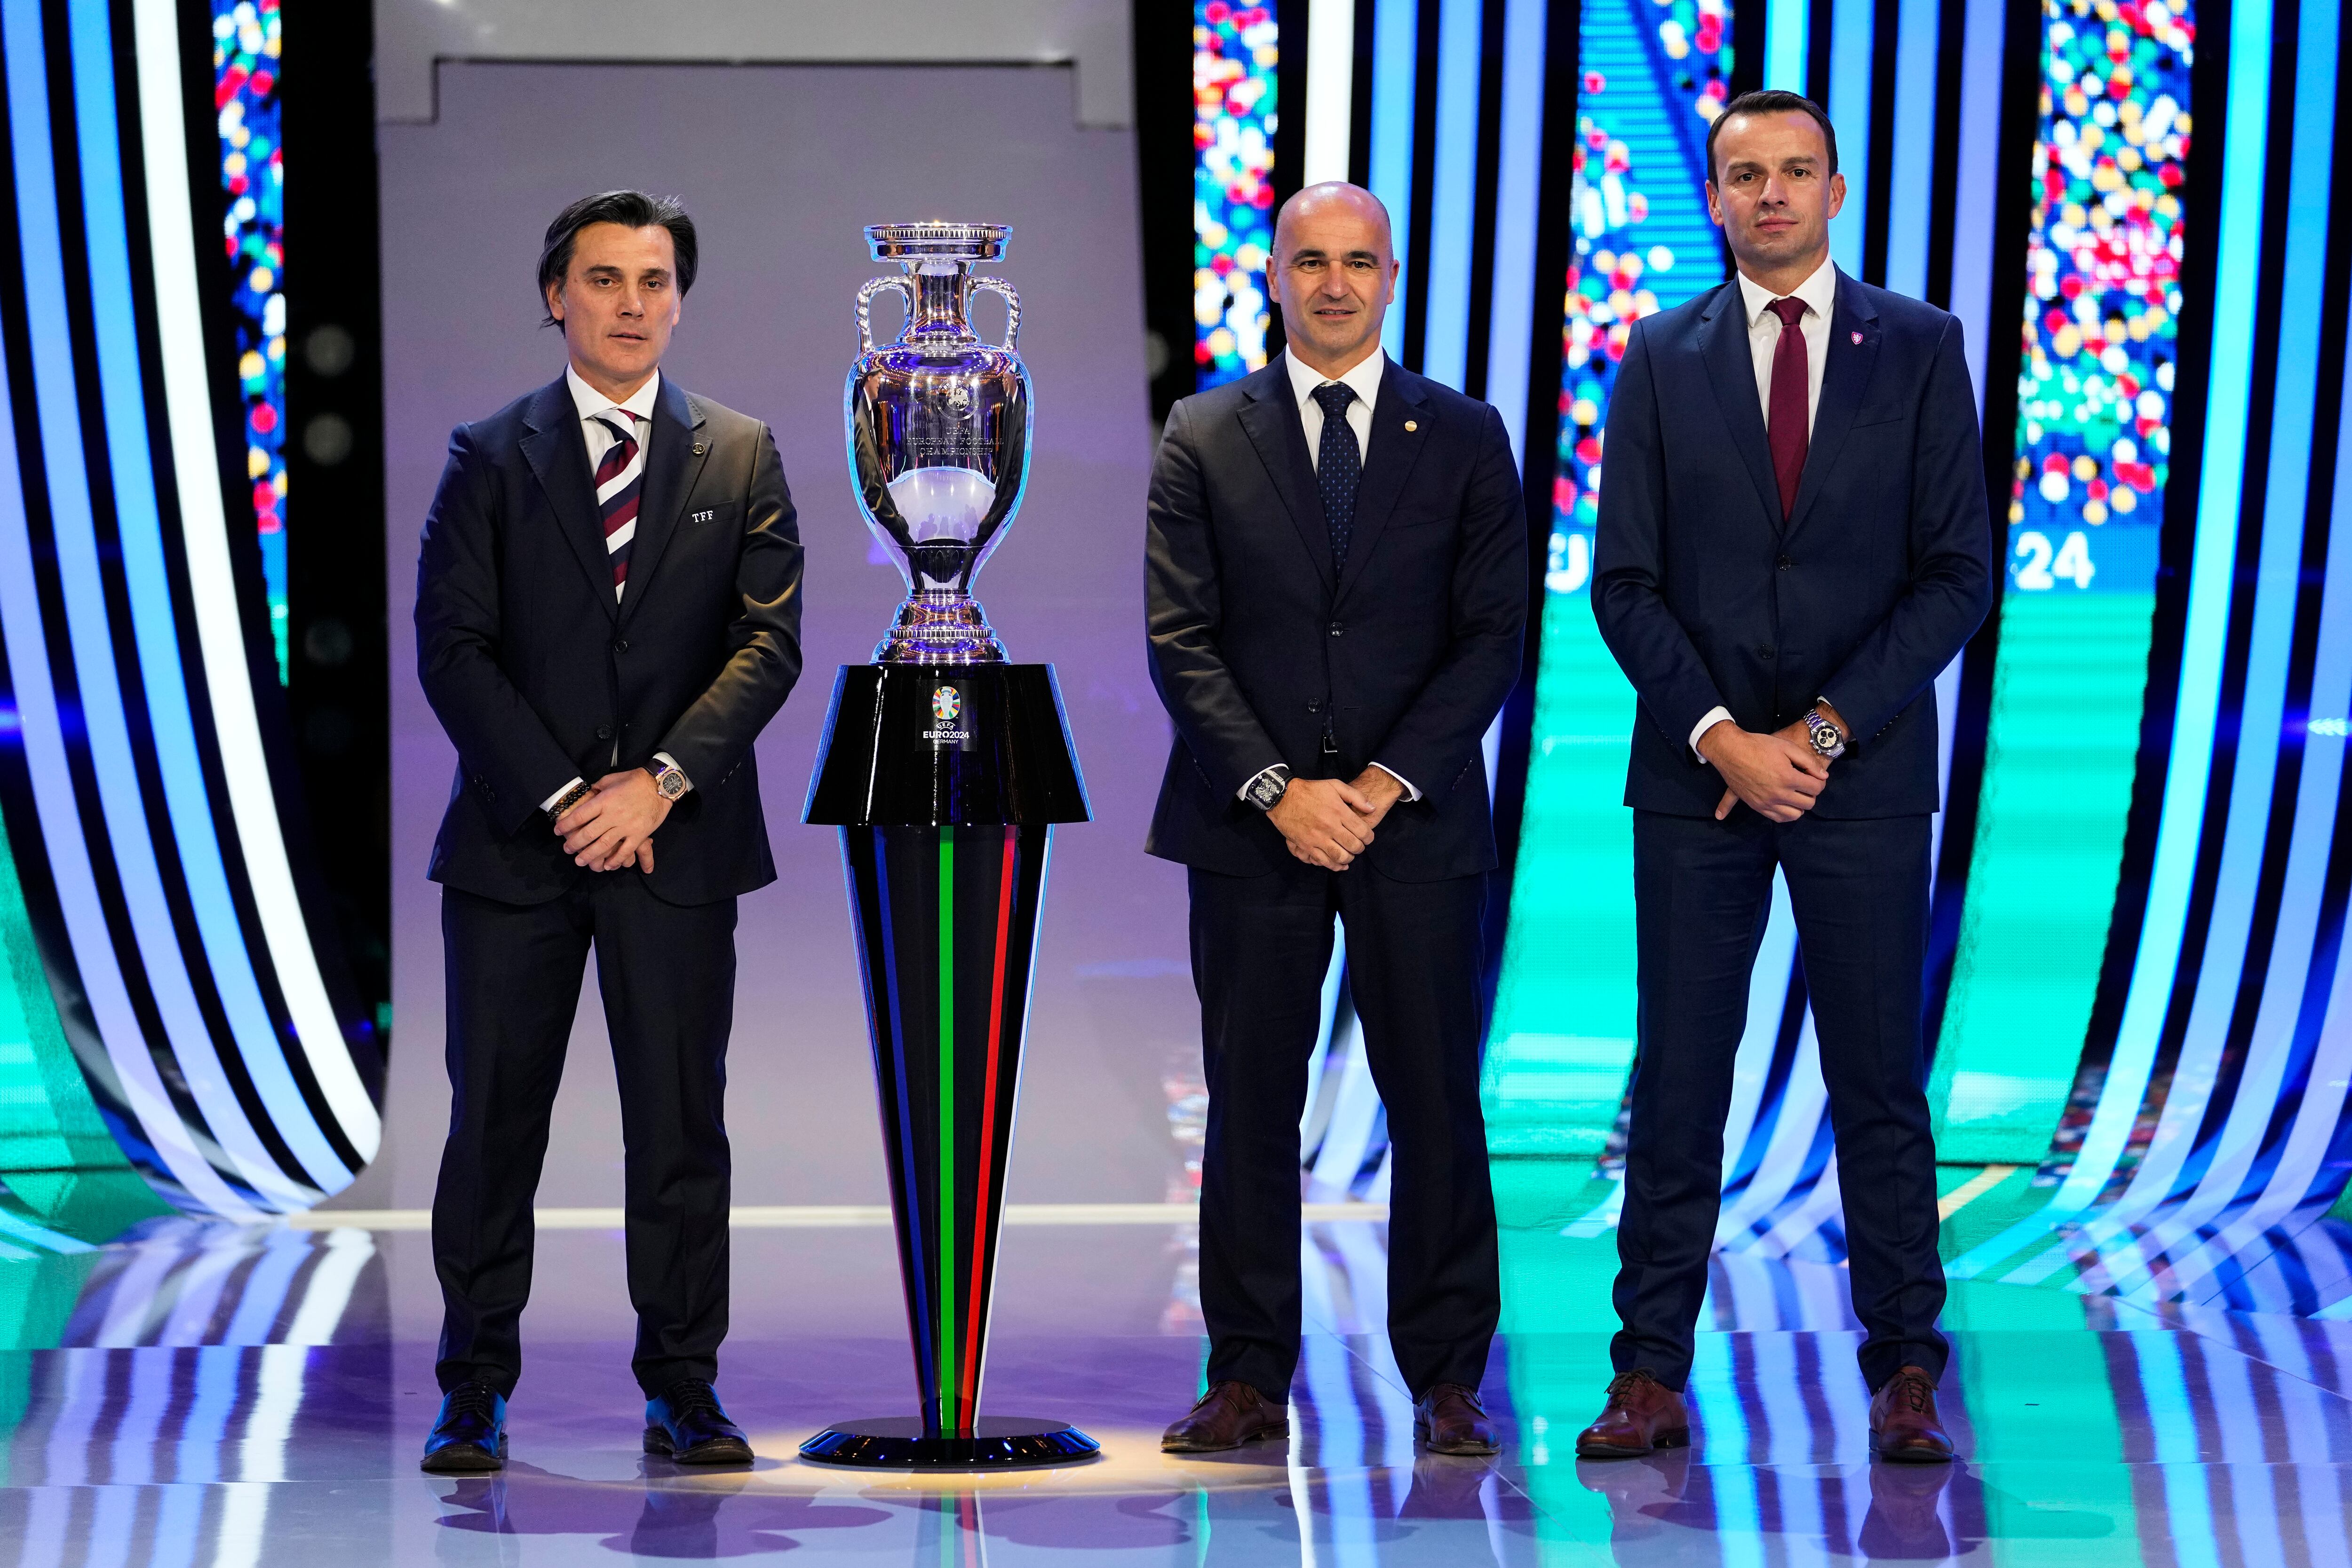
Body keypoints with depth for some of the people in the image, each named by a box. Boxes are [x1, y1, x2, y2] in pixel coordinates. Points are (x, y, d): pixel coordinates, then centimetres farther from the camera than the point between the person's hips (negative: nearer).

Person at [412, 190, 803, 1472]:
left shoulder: (741, 457, 8)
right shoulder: (490, 456, 6)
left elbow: (769, 642, 1)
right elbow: (451, 648, -1)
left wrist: (660, 780, -11)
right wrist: (562, 796, -10)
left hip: (677, 838, 1)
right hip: (516, 837, 0)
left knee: (681, 1125, 2)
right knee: (494, 1123, 2)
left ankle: (682, 1390, 10)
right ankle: (475, 1394, 9)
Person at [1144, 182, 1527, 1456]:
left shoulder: (1464, 437, 7)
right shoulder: (1205, 436, 6)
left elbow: (1493, 634, 2)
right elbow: (1180, 636, 0)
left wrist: (1386, 781, -10)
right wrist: (1277, 788, -10)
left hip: (1415, 818, 0)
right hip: (1248, 824, 0)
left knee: (1436, 1102, 1)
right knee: (1250, 1105, 3)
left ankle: (1447, 1382, 8)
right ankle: (1250, 1377, 9)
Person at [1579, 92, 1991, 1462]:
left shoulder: (1920, 348, 3)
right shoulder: (1662, 359, 6)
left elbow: (1959, 571, -2)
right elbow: (1626, 582, 3)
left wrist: (1826, 731, -10)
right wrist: (1722, 738, -10)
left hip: (1867, 772, -1)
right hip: (1697, 776, 1)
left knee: (1882, 1081, 3)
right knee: (1677, 1081, 2)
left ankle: (1905, 1373, 10)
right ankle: (1654, 1375, 6)